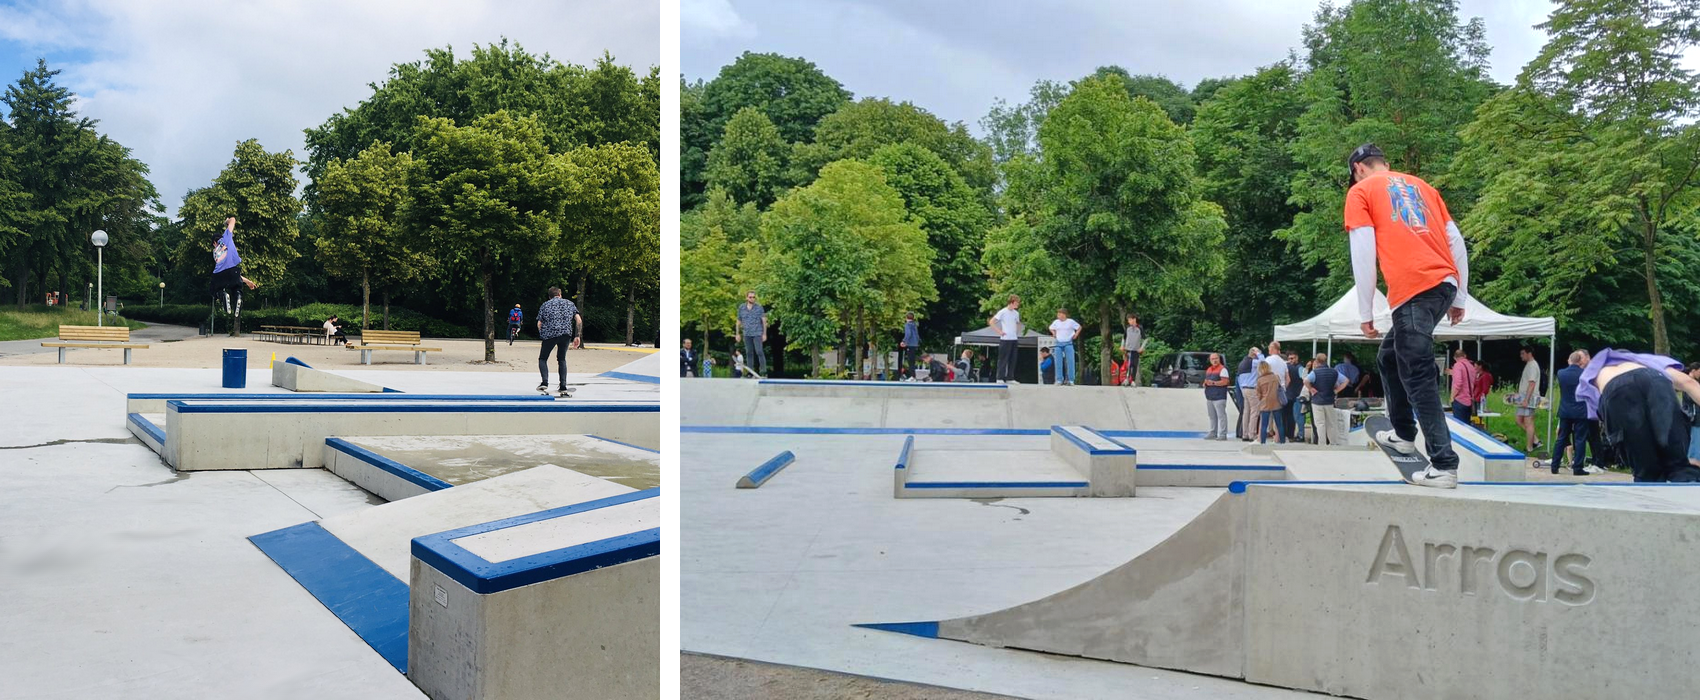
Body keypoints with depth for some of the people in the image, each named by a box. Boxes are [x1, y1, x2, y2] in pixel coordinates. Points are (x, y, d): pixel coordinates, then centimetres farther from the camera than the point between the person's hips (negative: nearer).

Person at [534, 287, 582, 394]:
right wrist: (577, 336, 10)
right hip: (566, 334, 2)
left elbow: (539, 324, 5)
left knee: (542, 358, 12)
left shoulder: (545, 305, 14)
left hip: (550, 334, -2)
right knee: (561, 359, 17)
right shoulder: (569, 303, 17)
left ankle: (545, 382, -11)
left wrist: (543, 336, 16)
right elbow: (579, 321, 6)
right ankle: (563, 386, 8)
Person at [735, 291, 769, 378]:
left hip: (757, 333, -4)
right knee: (749, 353, 8)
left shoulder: (759, 307, -1)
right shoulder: (741, 308, 8)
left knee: (759, 352, -10)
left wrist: (764, 334, -7)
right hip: (747, 334, 4)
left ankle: (763, 372, -7)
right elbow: (739, 321, 15)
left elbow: (764, 321, -1)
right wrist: (738, 333, 13)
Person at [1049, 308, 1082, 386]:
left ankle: (1071, 380, -6)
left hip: (1068, 343, -3)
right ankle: (1059, 380, 3)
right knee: (1058, 362, -1)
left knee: (1070, 362, -7)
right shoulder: (1056, 322, 8)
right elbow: (1051, 328, 26)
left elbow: (1079, 327, 11)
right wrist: (1054, 333, 11)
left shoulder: (1071, 322, -2)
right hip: (1059, 344, 3)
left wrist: (1075, 335, 2)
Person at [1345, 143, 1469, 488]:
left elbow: (1363, 253, -1)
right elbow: (1456, 240, 21)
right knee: (1390, 356, 25)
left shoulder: (1360, 191, 9)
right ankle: (1403, 434, 33)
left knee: (1419, 380, -6)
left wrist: (1365, 313, 2)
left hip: (1413, 291, -7)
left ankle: (1444, 466, -11)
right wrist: (1459, 298, 24)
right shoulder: (1420, 185, 26)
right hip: (1446, 283, 7)